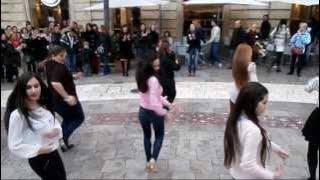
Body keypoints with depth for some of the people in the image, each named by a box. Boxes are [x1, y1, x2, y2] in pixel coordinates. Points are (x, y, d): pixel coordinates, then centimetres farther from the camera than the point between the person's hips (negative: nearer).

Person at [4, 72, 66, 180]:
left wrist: (57, 130, -12)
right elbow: (14, 146, -19)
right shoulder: (17, 115, -23)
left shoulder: (45, 107, -5)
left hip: (54, 153, 6)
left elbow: (55, 123, 9)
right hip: (38, 159, -6)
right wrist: (39, 150, -22)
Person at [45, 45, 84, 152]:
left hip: (54, 99, 9)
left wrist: (72, 77, 15)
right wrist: (67, 97, -38)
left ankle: (65, 143, 28)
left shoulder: (50, 65, 7)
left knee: (67, 119, 25)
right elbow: (55, 83, -40)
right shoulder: (59, 67, -24)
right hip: (63, 99, -9)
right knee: (79, 118, 11)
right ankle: (64, 137, -1)